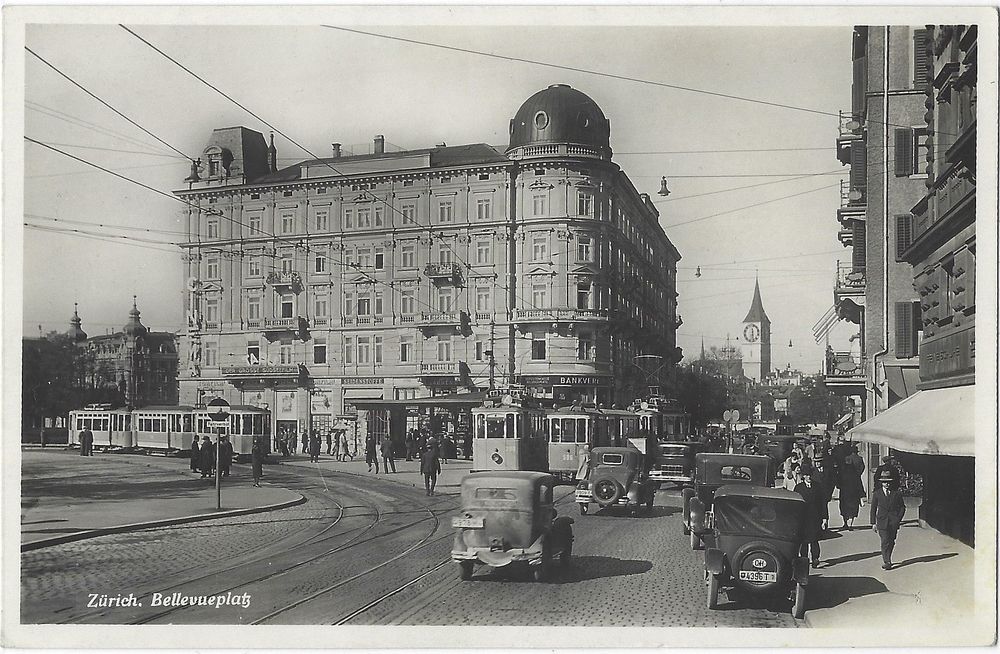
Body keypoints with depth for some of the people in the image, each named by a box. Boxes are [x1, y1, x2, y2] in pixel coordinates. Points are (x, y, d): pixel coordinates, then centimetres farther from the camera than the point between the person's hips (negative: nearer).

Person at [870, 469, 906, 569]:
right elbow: (873, 509, 7)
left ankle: (887, 560, 22)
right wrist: (873, 523, 3)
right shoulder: (876, 494, 3)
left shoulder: (897, 493, 3)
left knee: (891, 542, 8)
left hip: (894, 522, 1)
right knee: (885, 542, -9)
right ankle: (886, 562, -8)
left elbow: (902, 507, 9)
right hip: (882, 521, -1)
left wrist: (898, 519, -1)